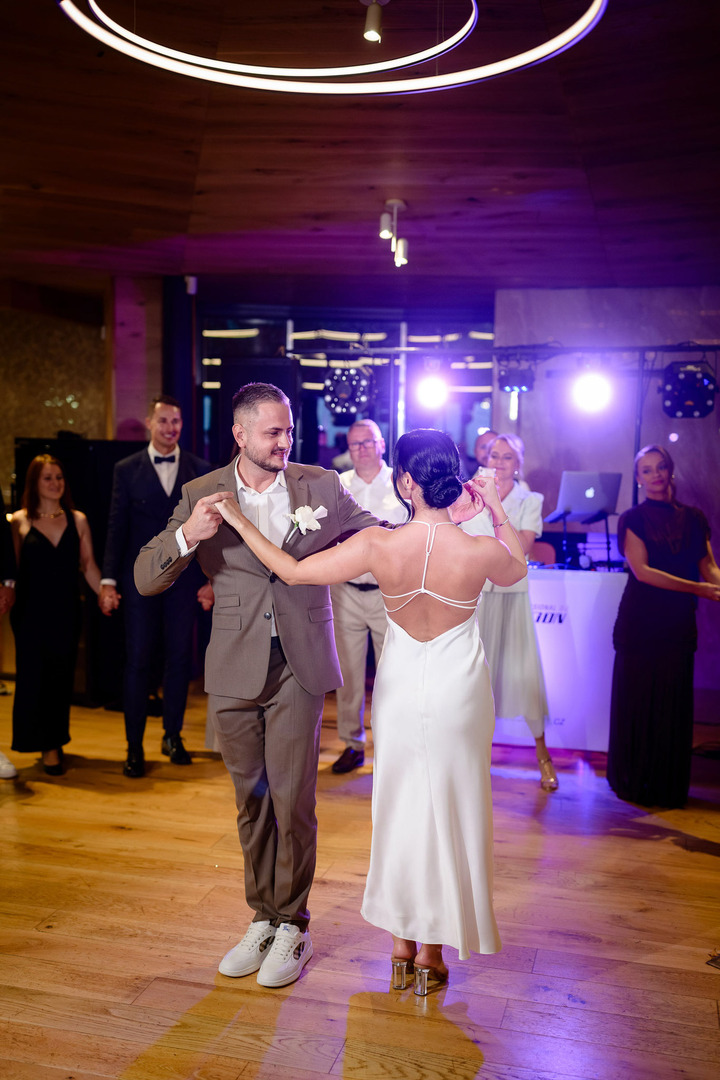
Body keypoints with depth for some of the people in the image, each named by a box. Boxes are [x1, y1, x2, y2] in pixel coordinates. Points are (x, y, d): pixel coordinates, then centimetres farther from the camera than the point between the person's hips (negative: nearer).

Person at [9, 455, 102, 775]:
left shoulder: (77, 520, 6)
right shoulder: (19, 522, 0)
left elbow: (88, 565, 5)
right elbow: (12, 567, -2)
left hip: (66, 611, 2)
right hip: (31, 612, -2)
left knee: (61, 676, 7)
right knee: (33, 676, 0)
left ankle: (55, 742, 21)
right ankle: (46, 746, 11)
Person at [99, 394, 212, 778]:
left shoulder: (199, 469, 6)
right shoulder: (127, 469, 4)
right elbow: (117, 528, 1)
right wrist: (109, 579, -5)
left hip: (183, 580, 1)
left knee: (179, 659, 8)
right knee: (138, 661, 2)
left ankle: (173, 736, 24)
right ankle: (134, 746, 13)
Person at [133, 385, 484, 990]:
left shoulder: (320, 485, -1)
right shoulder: (202, 495, -2)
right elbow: (145, 579, -5)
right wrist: (188, 536, -24)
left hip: (300, 667, -1)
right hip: (236, 669, 1)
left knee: (292, 800, 1)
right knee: (252, 801, 14)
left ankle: (292, 927, 22)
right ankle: (263, 919, 33)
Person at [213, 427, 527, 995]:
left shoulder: (377, 545, -21)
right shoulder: (481, 551, -20)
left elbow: (293, 571, -13)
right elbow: (517, 570, 5)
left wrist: (240, 521, -4)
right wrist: (498, 510, 8)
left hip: (400, 686, 1)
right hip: (458, 691, -1)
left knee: (399, 806, 18)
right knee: (448, 810, 13)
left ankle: (402, 941, 31)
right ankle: (431, 952, 25)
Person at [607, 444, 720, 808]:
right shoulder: (633, 518, -1)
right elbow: (642, 570, -12)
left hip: (679, 622, 3)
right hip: (640, 621, -3)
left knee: (674, 702, 7)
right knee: (637, 698, 2)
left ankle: (669, 785, 19)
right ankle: (634, 782, 17)